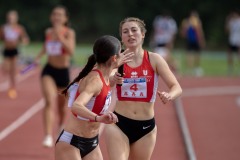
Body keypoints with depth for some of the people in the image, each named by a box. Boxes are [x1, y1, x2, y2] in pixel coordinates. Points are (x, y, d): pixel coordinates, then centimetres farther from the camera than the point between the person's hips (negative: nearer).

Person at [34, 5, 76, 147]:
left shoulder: (69, 33, -11)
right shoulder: (48, 32, 1)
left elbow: (71, 51, -28)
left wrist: (60, 37, -35)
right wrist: (39, 56, 7)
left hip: (63, 72, -1)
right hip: (49, 71, 1)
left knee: (61, 105, 16)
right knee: (50, 101, -21)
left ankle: (62, 125, 50)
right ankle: (48, 137, -31)